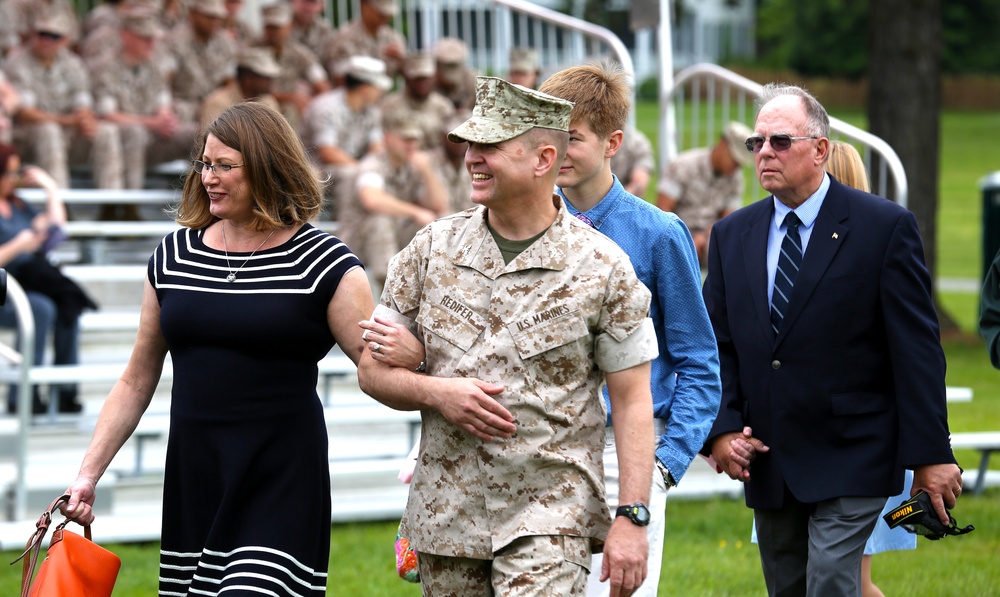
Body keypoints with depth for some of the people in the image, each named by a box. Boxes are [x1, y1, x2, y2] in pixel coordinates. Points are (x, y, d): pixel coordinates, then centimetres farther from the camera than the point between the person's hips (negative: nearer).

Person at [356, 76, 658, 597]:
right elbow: (373, 369, 10)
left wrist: (632, 519, -10)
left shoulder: (601, 268, -4)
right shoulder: (432, 248, 5)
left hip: (550, 515, -4)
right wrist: (436, 392, -11)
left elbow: (632, 401, -3)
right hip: (446, 514, 4)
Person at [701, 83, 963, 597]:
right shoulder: (732, 236, 9)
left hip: (851, 464, -5)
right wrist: (722, 429, -5)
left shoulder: (885, 227, -6)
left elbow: (917, 349, -8)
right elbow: (717, 345, 11)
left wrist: (930, 454, -11)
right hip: (767, 462, 5)